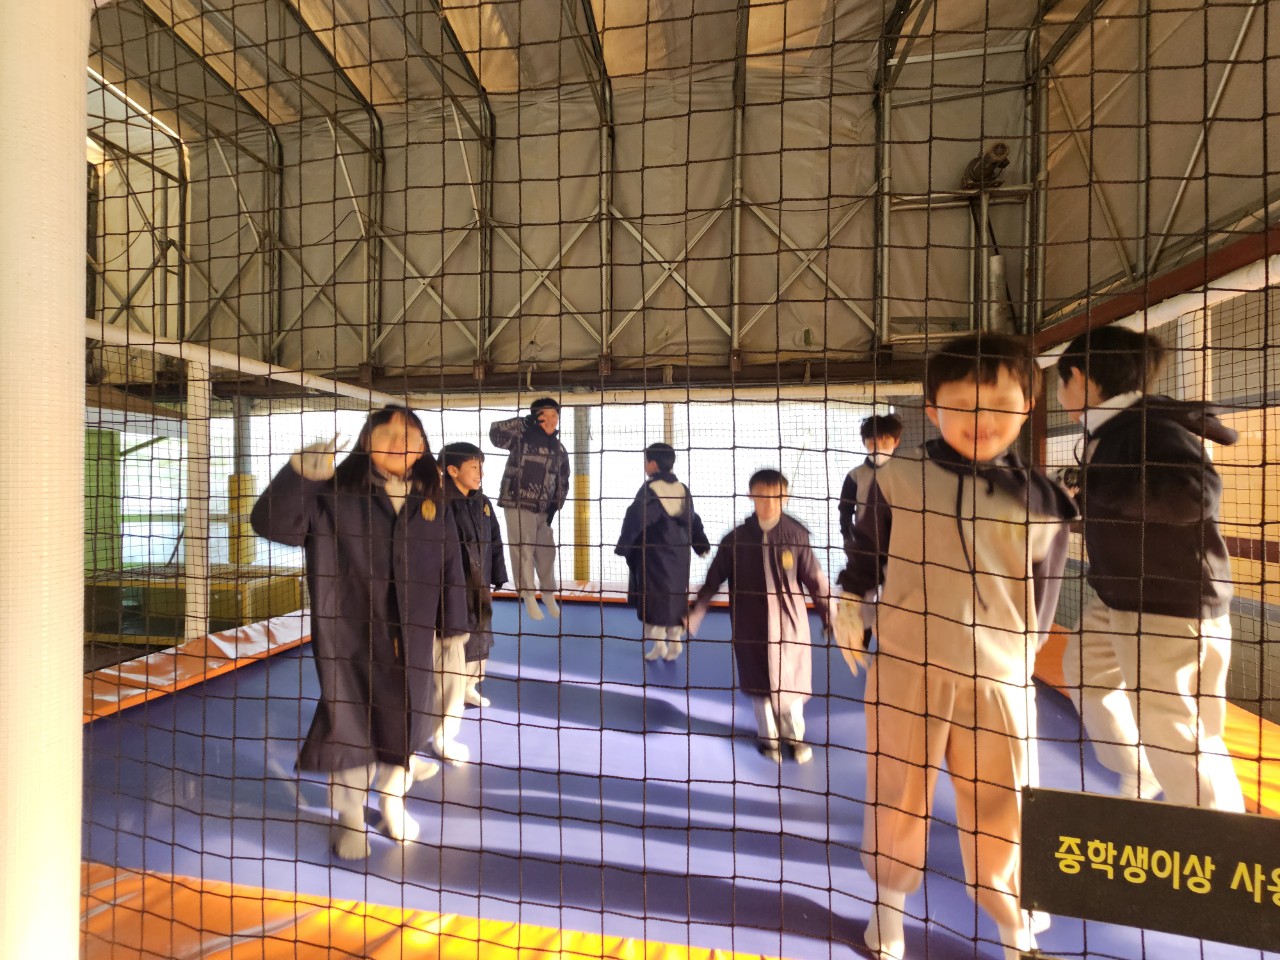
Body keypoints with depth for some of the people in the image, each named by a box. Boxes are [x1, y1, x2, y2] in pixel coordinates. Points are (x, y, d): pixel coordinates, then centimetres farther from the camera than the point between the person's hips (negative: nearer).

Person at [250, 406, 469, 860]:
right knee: (350, 727, 11)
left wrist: (452, 626, 6)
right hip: (348, 639, -3)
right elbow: (271, 523, -17)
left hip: (410, 643, 3)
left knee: (404, 726, 17)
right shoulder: (333, 497, -9)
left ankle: (393, 805, 45)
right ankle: (349, 818, 37)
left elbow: (450, 567, 4)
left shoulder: (430, 505, -1)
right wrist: (297, 474, -33)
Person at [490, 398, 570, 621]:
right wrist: (524, 422, -21)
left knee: (547, 552, 10)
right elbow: (496, 432, -19)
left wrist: (555, 506, 4)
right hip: (518, 504, -5)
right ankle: (529, 598, 12)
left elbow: (562, 482, 16)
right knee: (523, 552, -2)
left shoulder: (559, 449, 12)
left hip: (544, 509, 5)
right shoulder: (523, 436, -4)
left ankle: (549, 597, 27)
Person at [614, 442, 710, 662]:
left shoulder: (649, 490, -12)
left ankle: (658, 644, 8)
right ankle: (674, 643, 19)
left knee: (653, 597, 5)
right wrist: (701, 545, 20)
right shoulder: (683, 490, 5)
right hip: (679, 555, 5)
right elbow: (693, 520, 11)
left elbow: (634, 520, -16)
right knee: (676, 595, 14)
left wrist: (623, 547, -8)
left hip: (653, 555, -5)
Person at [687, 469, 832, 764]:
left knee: (790, 681, 12)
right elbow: (714, 579, -2)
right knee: (760, 682, 14)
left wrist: (830, 616, 3)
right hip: (752, 624, 1)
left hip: (790, 622, 0)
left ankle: (793, 734, 37)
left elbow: (815, 579, -2)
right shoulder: (737, 539, -9)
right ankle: (768, 735, 37)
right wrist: (695, 612, 0)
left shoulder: (795, 535, -11)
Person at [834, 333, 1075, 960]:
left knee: (1000, 810, 15)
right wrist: (848, 603, 11)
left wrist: (1019, 653, 12)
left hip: (999, 677, 1)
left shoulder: (1040, 501, -4)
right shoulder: (898, 478, -7)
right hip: (906, 667, 0)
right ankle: (889, 906, 40)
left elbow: (1043, 591, 8)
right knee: (898, 796, 15)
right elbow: (866, 546, 9)